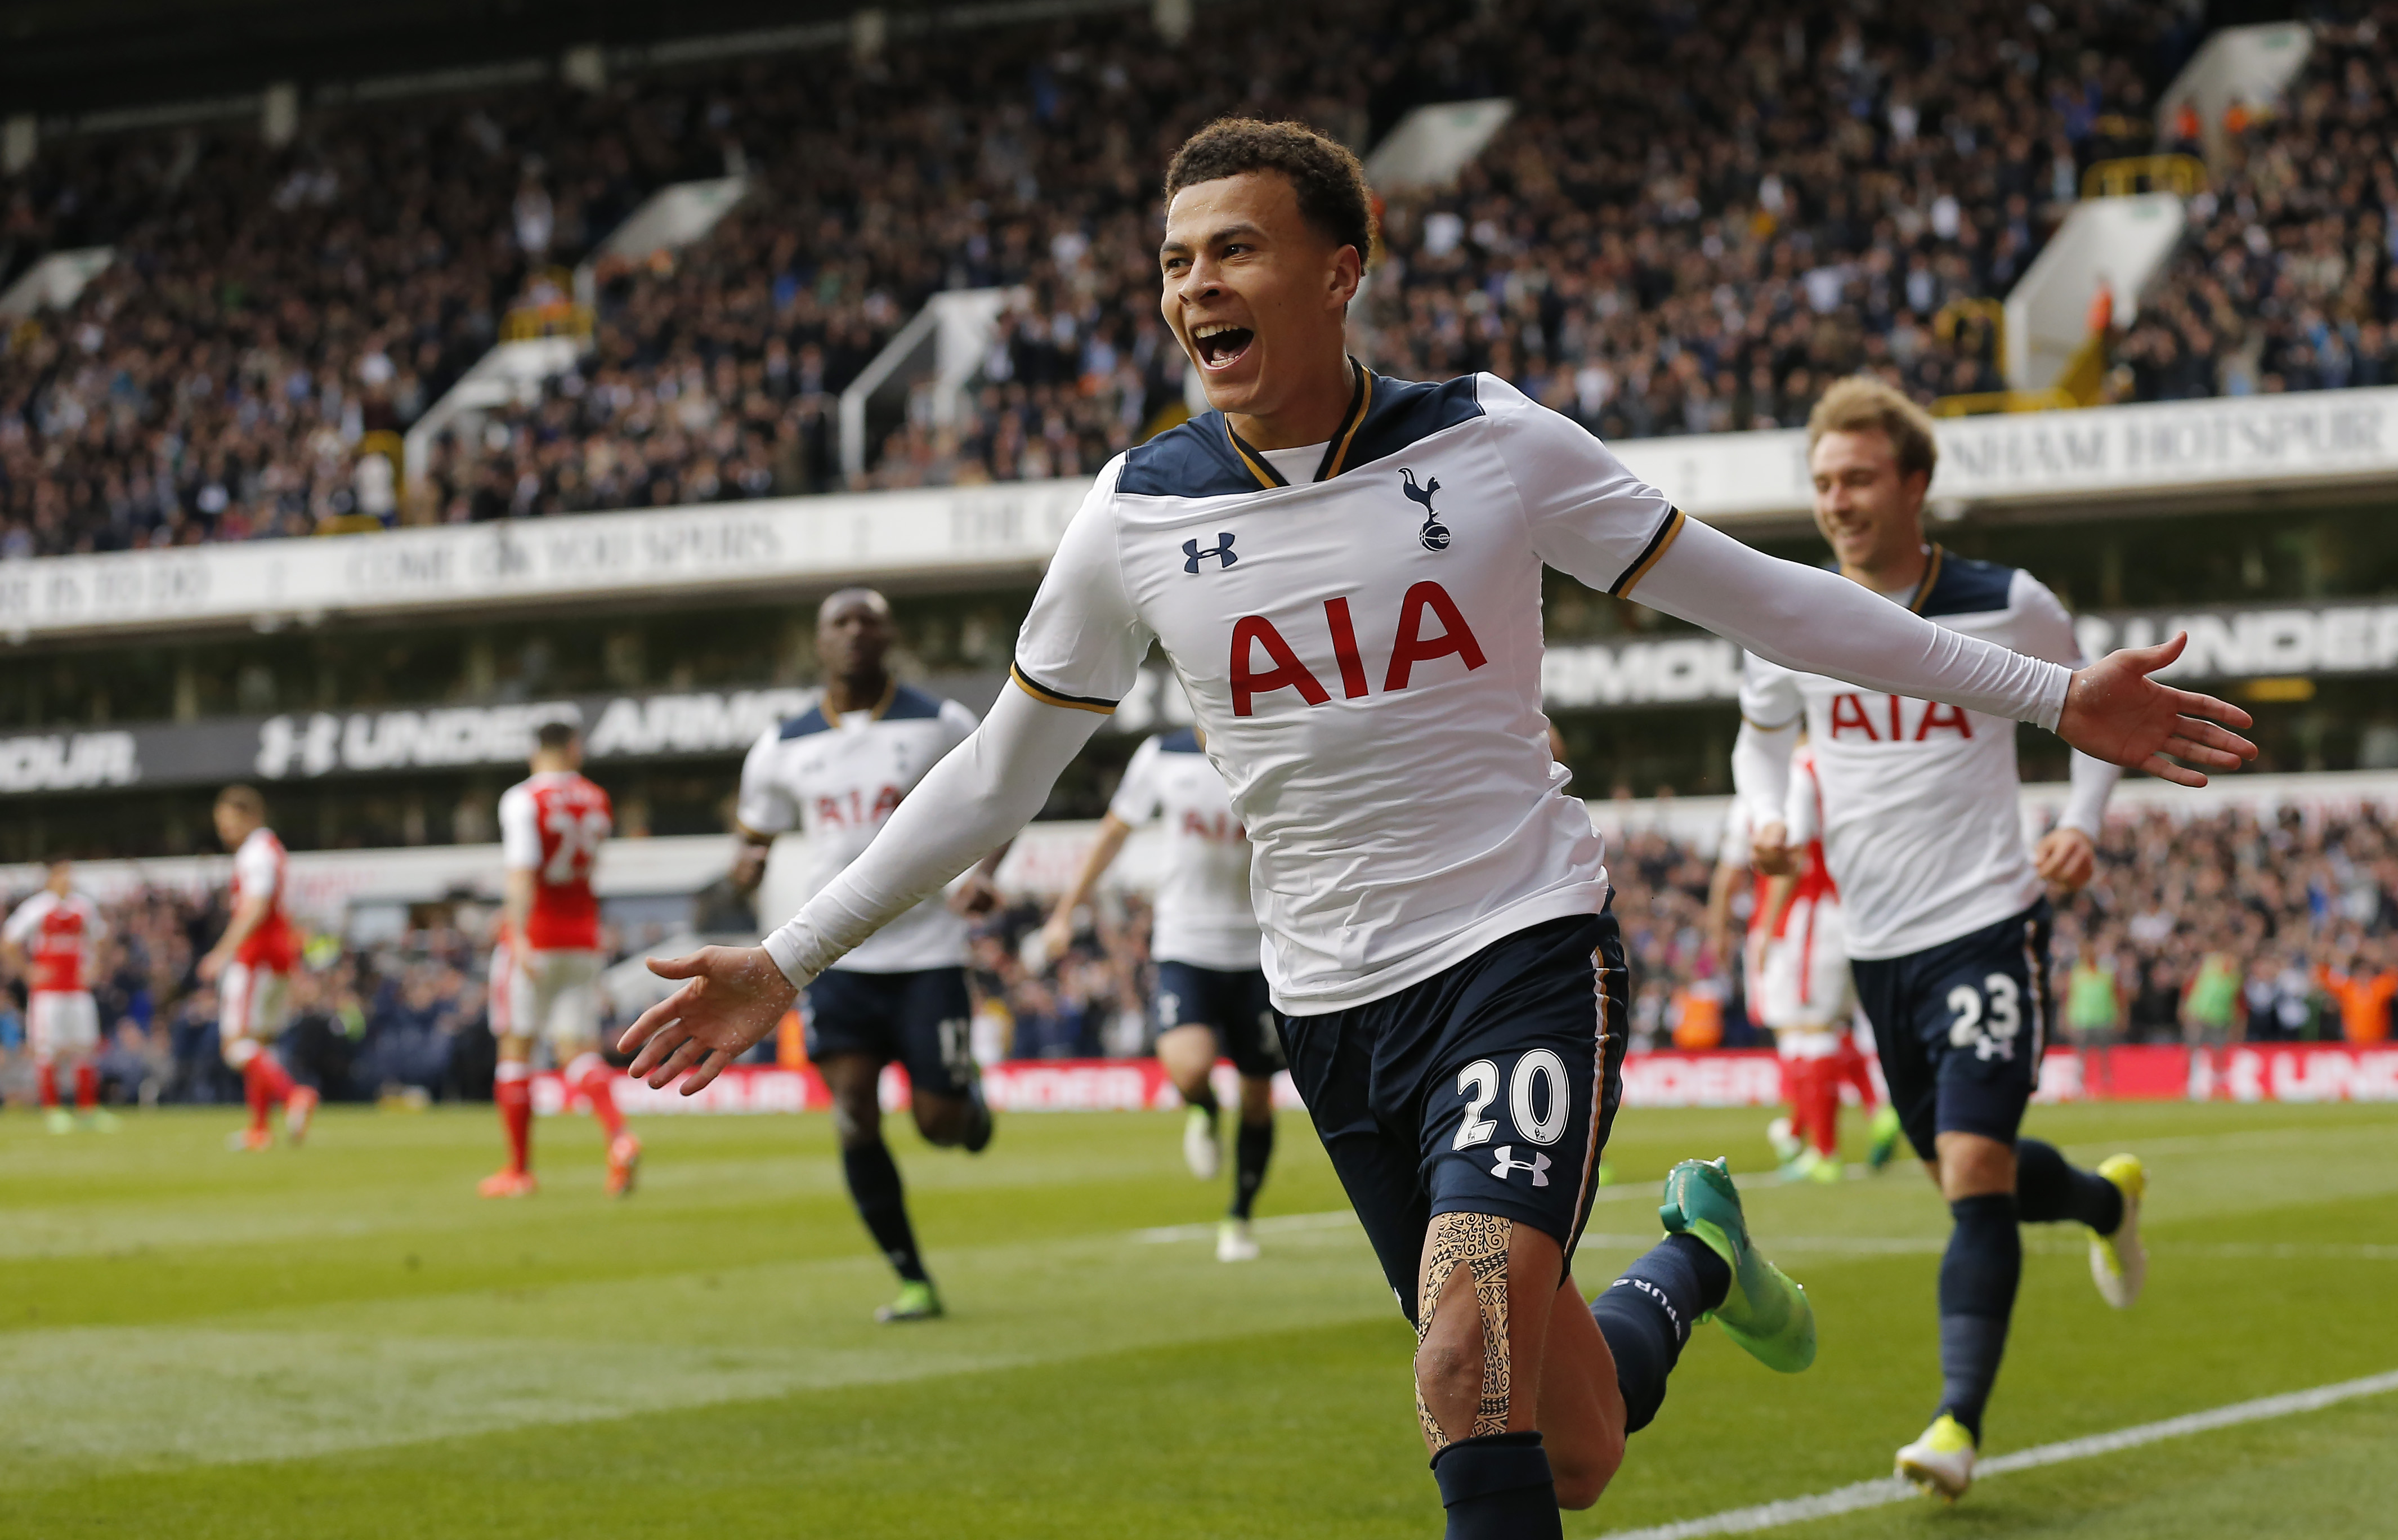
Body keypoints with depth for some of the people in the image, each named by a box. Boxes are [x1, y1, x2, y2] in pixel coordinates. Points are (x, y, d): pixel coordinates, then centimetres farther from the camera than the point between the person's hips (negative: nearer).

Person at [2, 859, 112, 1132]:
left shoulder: (84, 907, 8)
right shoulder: (36, 907, -5)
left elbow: (96, 940, 24)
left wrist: (90, 966, 12)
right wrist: (28, 971, -6)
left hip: (79, 987, 4)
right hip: (47, 989, -4)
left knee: (84, 1046, 3)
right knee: (47, 1049, -5)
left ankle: (88, 1109, 9)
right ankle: (52, 1110, -1)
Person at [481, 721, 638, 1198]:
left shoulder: (523, 800, -10)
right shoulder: (597, 802, 8)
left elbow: (522, 873, -21)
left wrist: (520, 936, -28)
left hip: (535, 939, -5)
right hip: (583, 939, 5)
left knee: (516, 1048, 6)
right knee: (577, 1051, 2)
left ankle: (519, 1170, 10)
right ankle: (619, 1137, -23)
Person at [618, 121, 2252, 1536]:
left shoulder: (1491, 443, -5)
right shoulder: (1136, 516, 0)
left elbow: (1755, 594, 2)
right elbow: (1000, 775, 11)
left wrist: (2052, 696, 2)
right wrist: (787, 962, 8)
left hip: (1528, 943, -3)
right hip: (1335, 1004, 3)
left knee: (1474, 1356, -26)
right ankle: (1689, 1262, 37)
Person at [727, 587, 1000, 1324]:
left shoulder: (942, 725, -2)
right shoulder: (783, 747, 4)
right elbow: (757, 830, 14)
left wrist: (984, 871, -9)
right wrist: (750, 859, -10)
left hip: (927, 952, -2)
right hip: (838, 955, 2)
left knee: (939, 1122, -5)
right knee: (854, 1113, -10)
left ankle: (973, 1101, 35)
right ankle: (913, 1281, 1)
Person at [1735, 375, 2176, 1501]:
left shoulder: (2007, 607, -6)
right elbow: (1761, 733, 20)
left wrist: (2083, 822, -4)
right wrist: (1767, 820, 0)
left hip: (1987, 924, -4)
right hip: (1876, 940, 4)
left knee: (1974, 1172, -18)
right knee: (1957, 1173, 15)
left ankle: (1960, 1421, -17)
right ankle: (2106, 1199, 48)